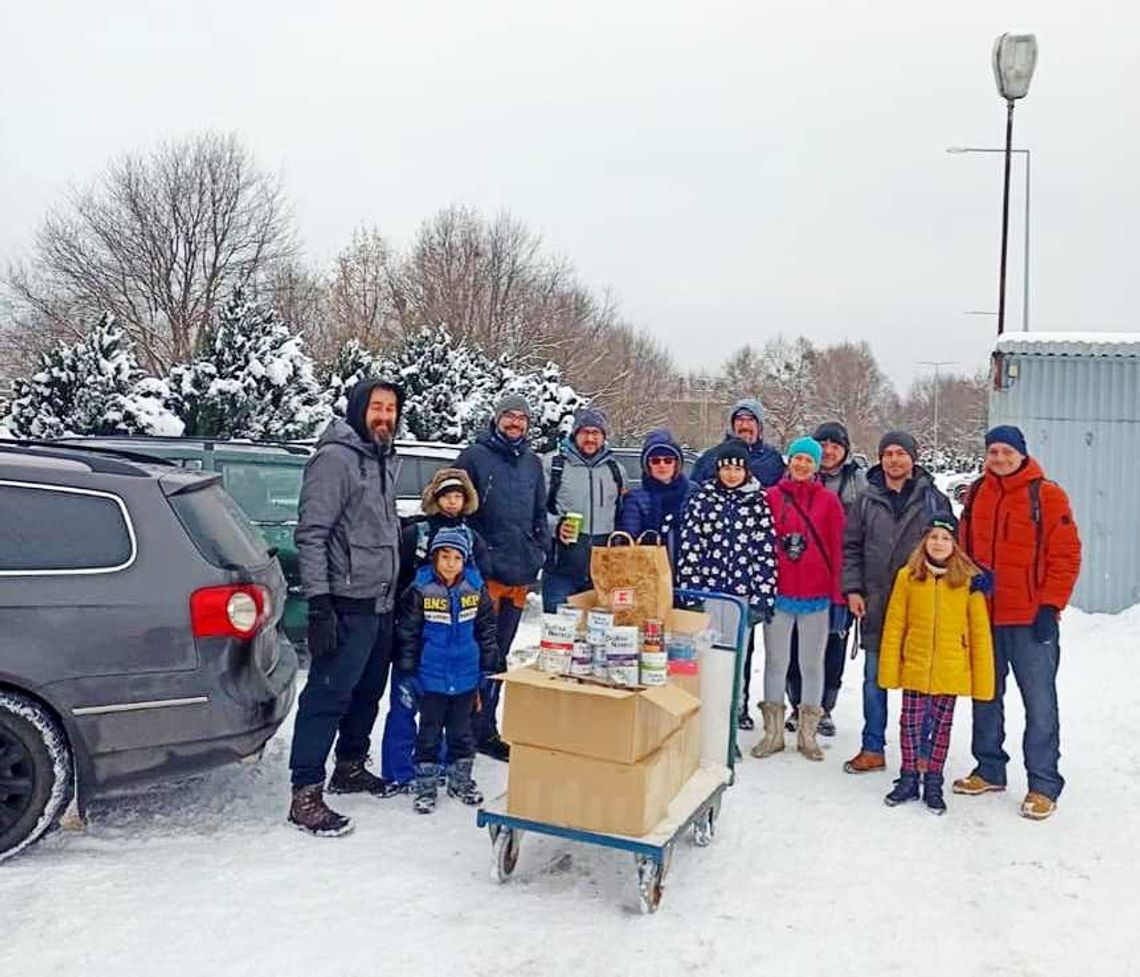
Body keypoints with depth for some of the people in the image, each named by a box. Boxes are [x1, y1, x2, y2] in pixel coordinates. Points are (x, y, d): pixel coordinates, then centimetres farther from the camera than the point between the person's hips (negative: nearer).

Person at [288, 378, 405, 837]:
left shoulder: (382, 460, 15)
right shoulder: (335, 458, -13)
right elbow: (310, 535, -18)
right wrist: (319, 603, -23)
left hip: (380, 604, 9)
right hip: (347, 606, -9)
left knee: (368, 692, 19)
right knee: (327, 697, -6)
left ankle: (350, 768, 34)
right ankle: (306, 794, 2)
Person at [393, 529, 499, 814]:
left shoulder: (476, 588, -2)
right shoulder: (420, 590, -11)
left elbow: (487, 630, 7)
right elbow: (407, 634, -7)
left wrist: (489, 666, 7)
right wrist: (407, 674, -7)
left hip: (466, 676, 3)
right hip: (431, 677, -2)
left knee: (461, 731, 15)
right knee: (429, 732, 8)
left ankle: (460, 780, 31)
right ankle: (425, 785, 20)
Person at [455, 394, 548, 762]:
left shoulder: (533, 463, 14)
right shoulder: (474, 456, -3)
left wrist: (539, 555, 10)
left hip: (520, 574, 6)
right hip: (484, 571, -6)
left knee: (499, 653, 13)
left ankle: (485, 728, 23)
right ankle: (479, 728, 10)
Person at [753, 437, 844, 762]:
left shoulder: (828, 501, 2)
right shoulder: (770, 497, 1)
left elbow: (837, 549, 1)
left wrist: (837, 595, -3)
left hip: (816, 596, 0)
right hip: (777, 593, 0)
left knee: (812, 663, 10)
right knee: (775, 662, 8)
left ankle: (807, 733, 22)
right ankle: (773, 732, 20)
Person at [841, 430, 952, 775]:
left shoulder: (934, 500, 3)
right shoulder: (867, 501, 7)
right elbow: (850, 547, 8)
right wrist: (852, 589, -1)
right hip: (875, 604, 2)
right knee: (874, 678, 8)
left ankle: (923, 751, 19)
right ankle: (873, 749, 19)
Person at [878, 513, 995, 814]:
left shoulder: (969, 580, -6)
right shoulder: (908, 577, -3)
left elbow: (980, 633, -3)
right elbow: (894, 626, 1)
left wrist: (983, 680, -3)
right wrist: (889, 670, -1)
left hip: (951, 671, -1)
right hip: (915, 668, 1)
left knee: (941, 726, 12)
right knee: (910, 724, 7)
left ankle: (933, 782, 27)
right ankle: (908, 779, 25)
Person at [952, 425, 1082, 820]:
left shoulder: (1047, 495, -6)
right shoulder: (977, 493, 7)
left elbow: (1066, 556, -7)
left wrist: (1050, 607, -12)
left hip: (1031, 620, -5)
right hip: (983, 616, 5)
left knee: (1040, 703, -1)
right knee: (986, 697, 14)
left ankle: (1044, 785, 10)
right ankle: (989, 770, 27)